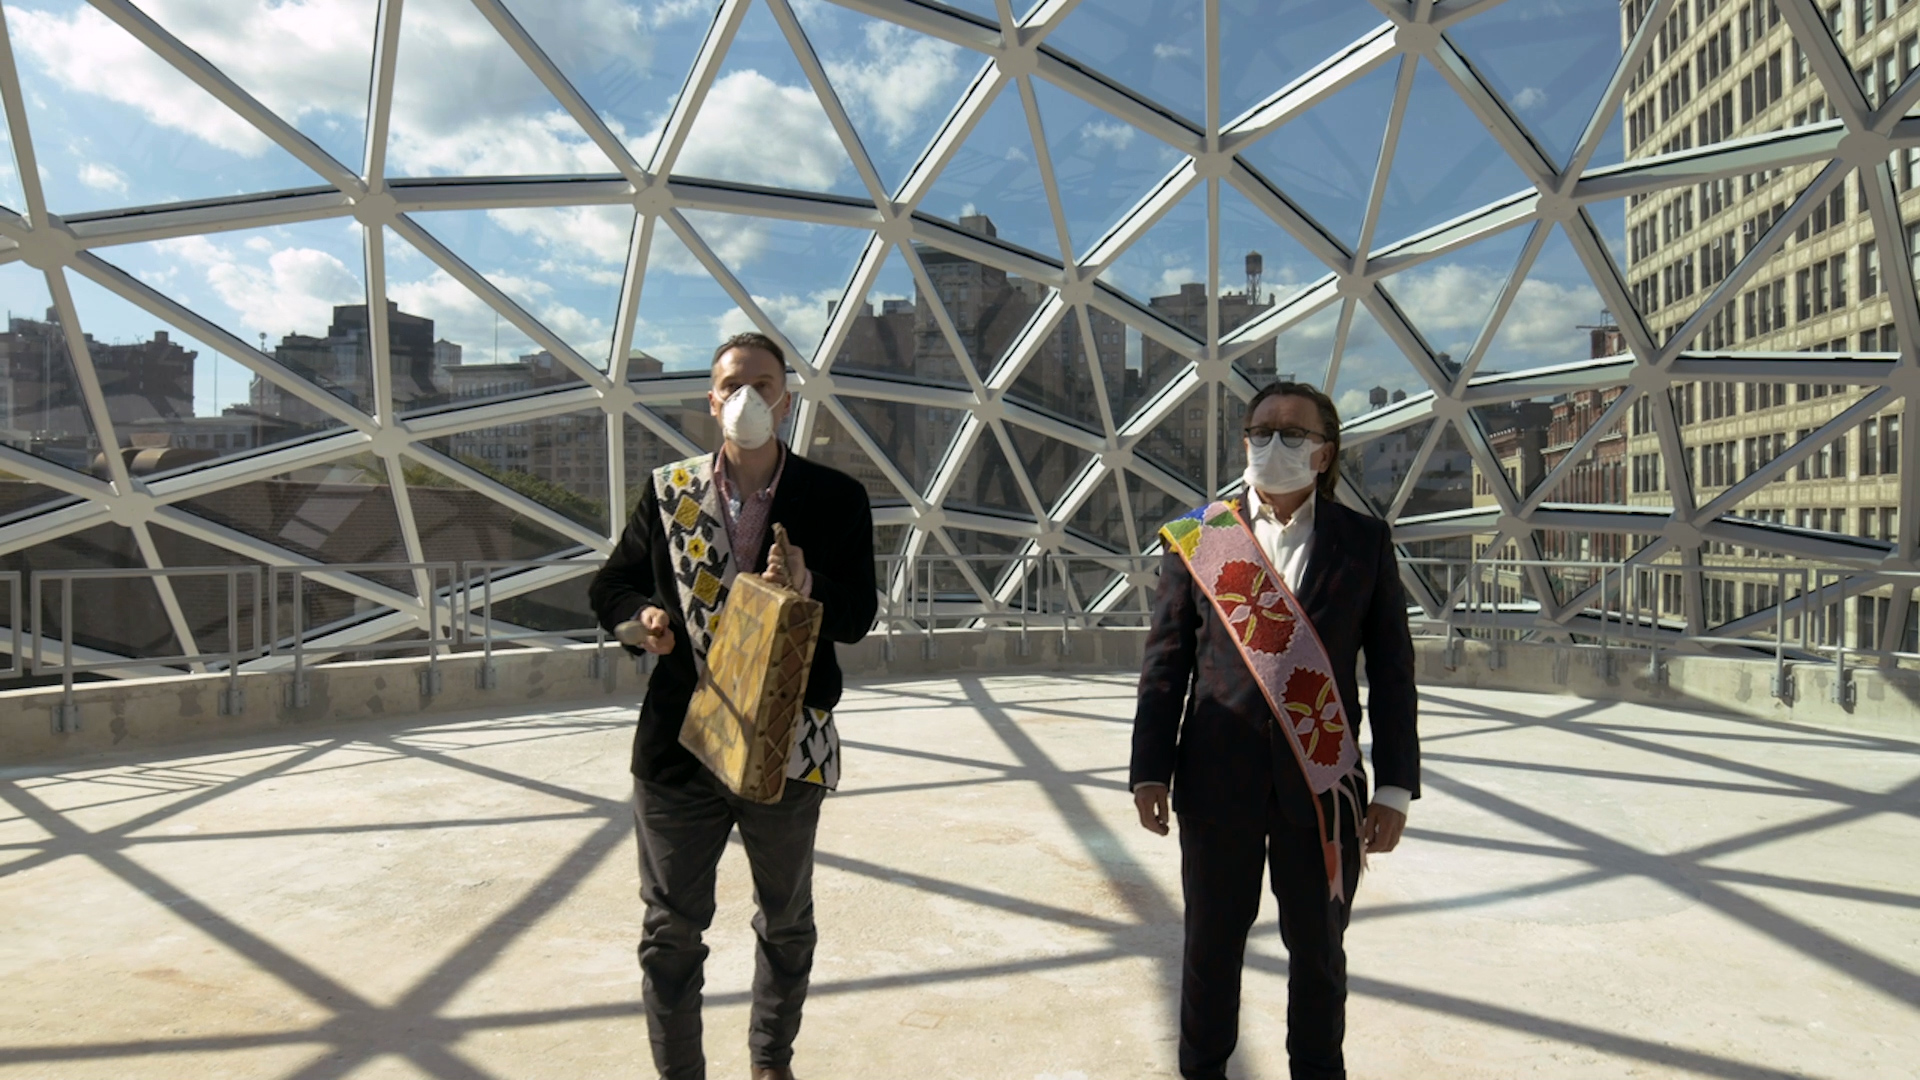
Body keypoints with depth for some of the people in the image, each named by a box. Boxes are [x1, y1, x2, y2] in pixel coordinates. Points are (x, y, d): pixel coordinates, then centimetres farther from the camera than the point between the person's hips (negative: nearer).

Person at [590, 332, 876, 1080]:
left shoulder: (835, 499, -5)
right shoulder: (667, 490, 0)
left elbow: (857, 618, -6)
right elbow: (612, 584, 8)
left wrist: (808, 585, -26)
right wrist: (636, 620, -14)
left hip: (787, 749, 0)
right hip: (678, 745, 1)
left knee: (786, 923, 20)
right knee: (670, 928, 11)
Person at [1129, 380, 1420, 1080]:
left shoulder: (1365, 543, 3)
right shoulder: (1198, 537, 2)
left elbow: (1391, 671, 3)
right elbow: (1165, 662, 2)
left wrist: (1395, 786, -1)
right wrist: (1151, 771, -1)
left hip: (1323, 781, 1)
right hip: (1218, 779, 0)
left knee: (1319, 946, 15)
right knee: (1212, 940, 14)